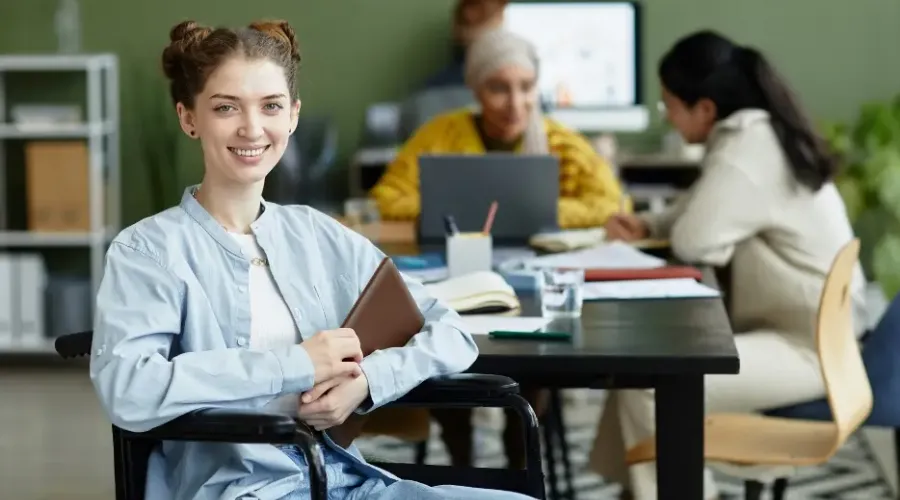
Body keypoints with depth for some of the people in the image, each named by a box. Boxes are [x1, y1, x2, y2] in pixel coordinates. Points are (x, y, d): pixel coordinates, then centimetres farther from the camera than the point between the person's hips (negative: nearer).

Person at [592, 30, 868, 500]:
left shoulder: (747, 148, -21)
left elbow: (694, 241, -25)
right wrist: (646, 225, 7)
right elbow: (705, 217, 24)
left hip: (810, 348, -10)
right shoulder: (756, 133, 10)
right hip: (791, 330, 10)